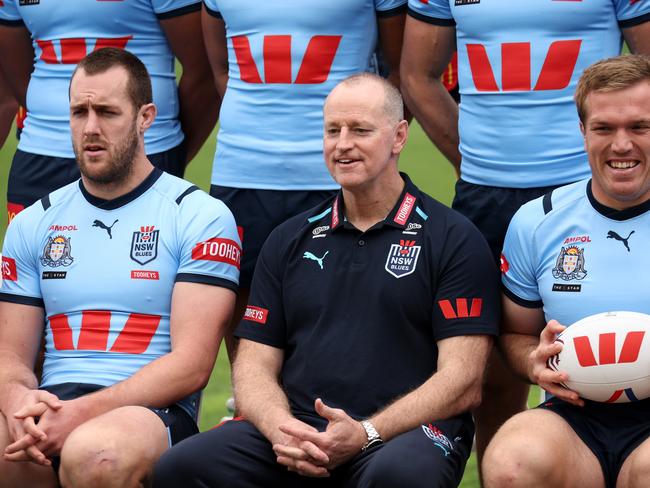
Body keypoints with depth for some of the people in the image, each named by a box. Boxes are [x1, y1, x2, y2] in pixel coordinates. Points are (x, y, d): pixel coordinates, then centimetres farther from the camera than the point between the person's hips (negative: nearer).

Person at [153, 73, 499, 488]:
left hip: (404, 436, -3)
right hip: (296, 431, 3)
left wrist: (367, 434, -16)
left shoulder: (454, 239, 5)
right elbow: (254, 365, 15)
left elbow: (462, 382, -3)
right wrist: (280, 430, -8)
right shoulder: (290, 240, 20)